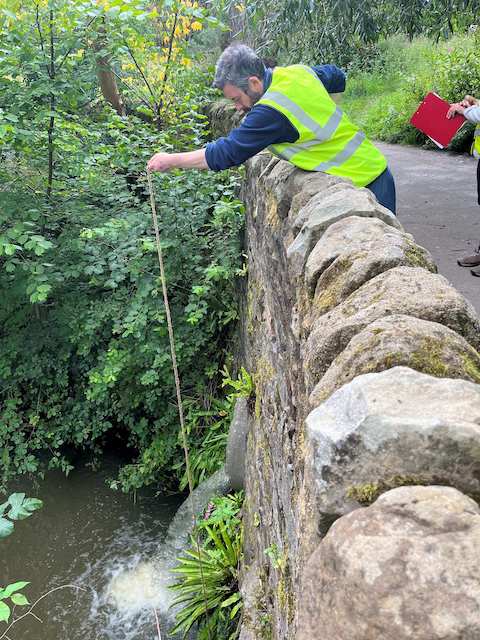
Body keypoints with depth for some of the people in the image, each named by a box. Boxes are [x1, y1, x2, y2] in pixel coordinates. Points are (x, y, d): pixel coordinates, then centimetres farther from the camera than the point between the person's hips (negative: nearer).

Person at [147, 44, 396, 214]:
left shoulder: (272, 112, -24)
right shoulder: (299, 71, 4)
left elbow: (226, 153, -19)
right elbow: (337, 77, 26)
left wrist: (172, 160, -11)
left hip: (363, 184, -9)